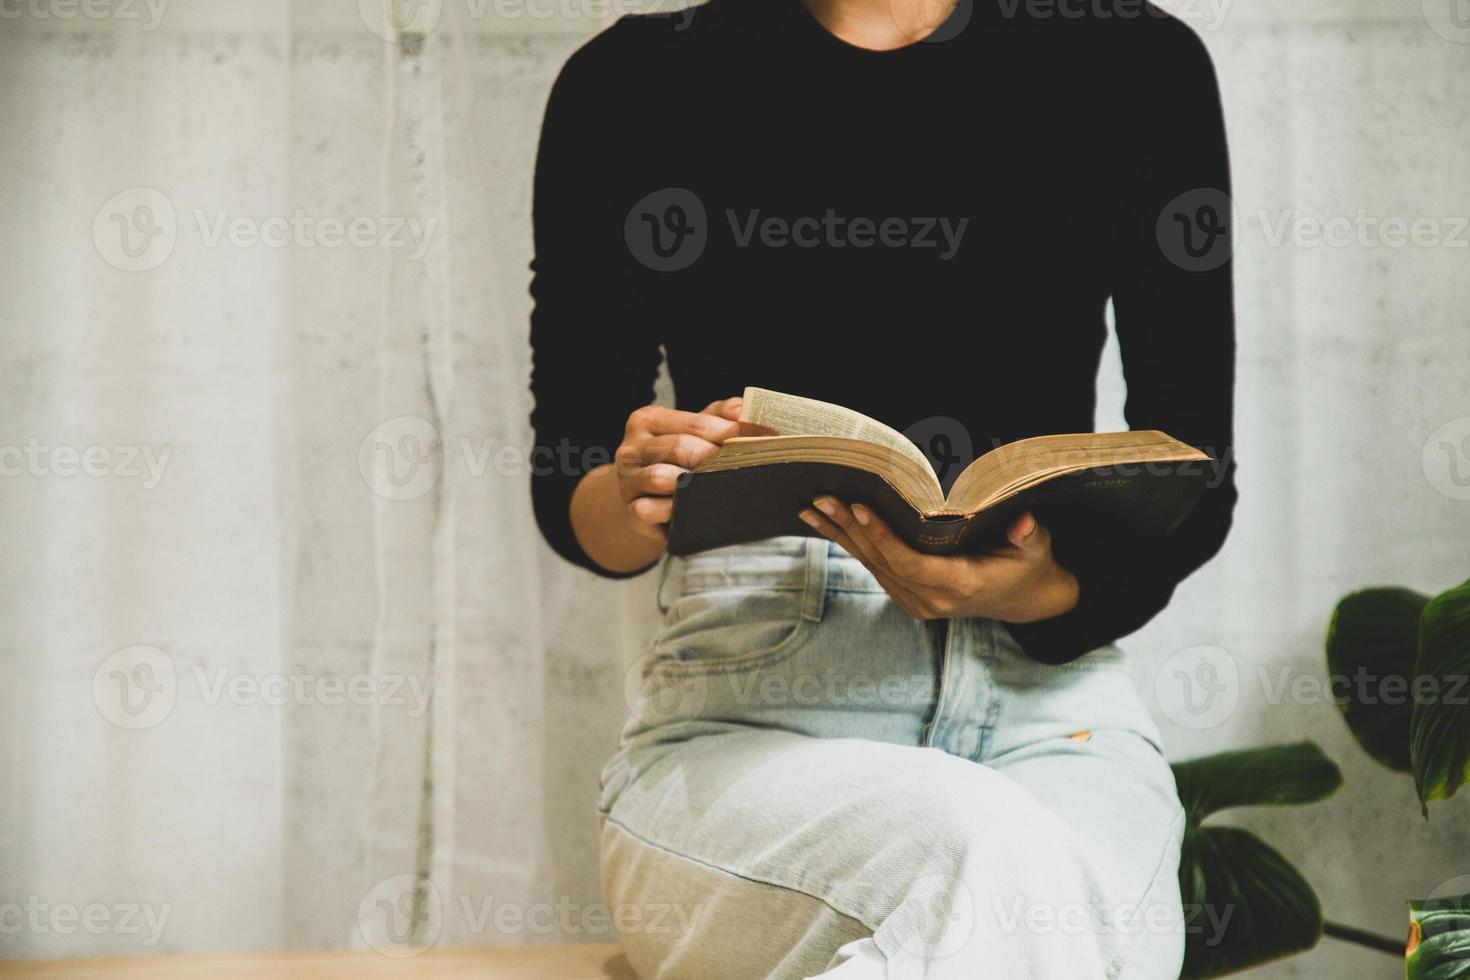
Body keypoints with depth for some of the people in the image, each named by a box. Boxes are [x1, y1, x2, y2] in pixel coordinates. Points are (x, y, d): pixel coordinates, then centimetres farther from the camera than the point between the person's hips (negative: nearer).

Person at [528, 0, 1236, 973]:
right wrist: (636, 503, -15)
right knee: (990, 860, -36)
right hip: (744, 706, -1)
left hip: (1051, 698, 1)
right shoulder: (632, 82, 8)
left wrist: (1042, 591, -12)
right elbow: (566, 488, 10)